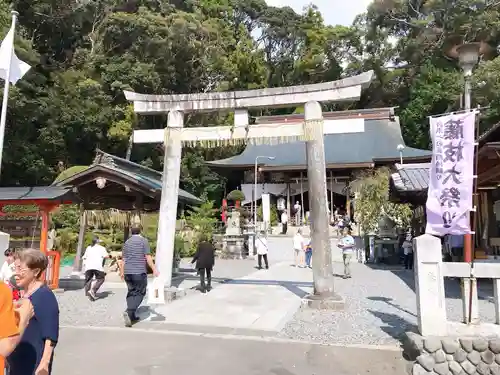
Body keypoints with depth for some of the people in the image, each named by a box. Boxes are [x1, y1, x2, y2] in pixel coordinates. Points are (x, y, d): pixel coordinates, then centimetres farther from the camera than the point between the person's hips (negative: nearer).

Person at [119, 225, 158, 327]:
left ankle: (132, 316, 14)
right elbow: (148, 257, -10)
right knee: (139, 293, 1)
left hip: (128, 272, 6)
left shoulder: (127, 242, 13)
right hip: (139, 272, -6)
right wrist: (154, 269, -8)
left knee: (131, 293, 14)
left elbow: (123, 259, 15)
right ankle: (129, 312, -17)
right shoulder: (143, 240, -4)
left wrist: (122, 272, 24)